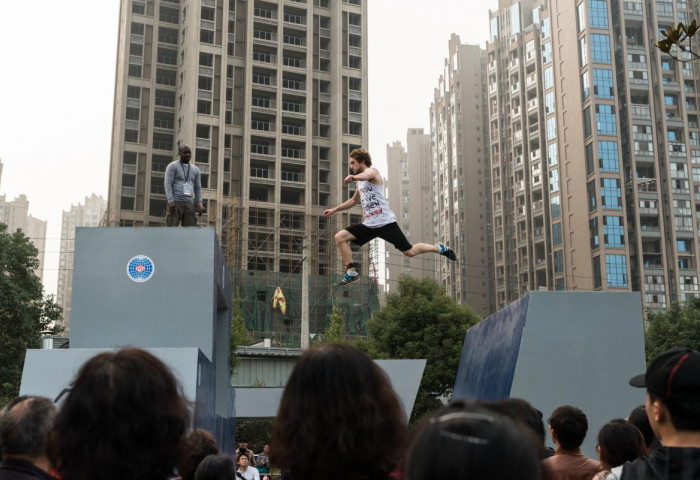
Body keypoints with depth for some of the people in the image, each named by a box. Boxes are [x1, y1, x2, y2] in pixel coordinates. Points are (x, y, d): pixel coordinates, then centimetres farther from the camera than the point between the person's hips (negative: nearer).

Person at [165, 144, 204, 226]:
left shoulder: (195, 169, 18)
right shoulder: (172, 166, 3)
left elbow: (198, 188, 17)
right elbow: (168, 184, -7)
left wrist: (199, 204, 3)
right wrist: (170, 201, -19)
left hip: (189, 204, 5)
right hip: (175, 203, -5)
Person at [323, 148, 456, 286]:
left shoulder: (372, 171, -6)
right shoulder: (360, 182, 21)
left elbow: (367, 175, -34)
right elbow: (354, 200, 39)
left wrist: (354, 177, -57)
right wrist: (334, 210, 33)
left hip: (385, 222, -8)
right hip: (369, 224, 8)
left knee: (409, 252, -5)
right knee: (340, 237, -8)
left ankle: (440, 248, 18)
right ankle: (351, 273, -6)